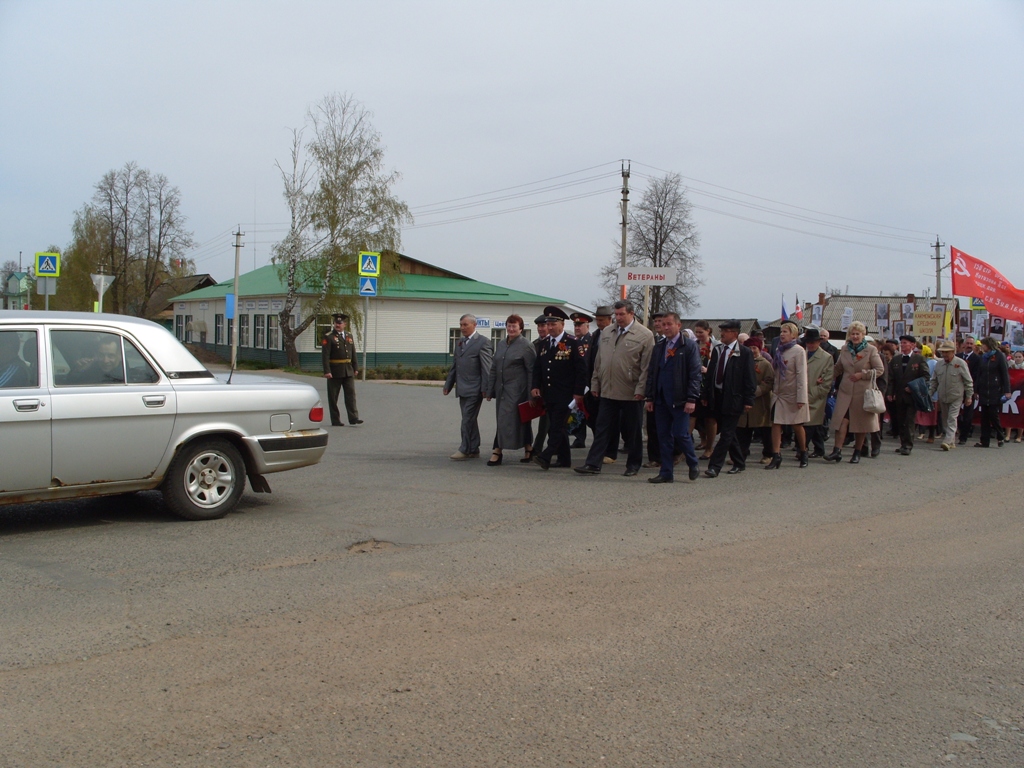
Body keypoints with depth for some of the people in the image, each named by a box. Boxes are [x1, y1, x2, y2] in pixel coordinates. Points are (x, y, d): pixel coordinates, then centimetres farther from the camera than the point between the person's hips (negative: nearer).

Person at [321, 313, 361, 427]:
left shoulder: (349, 336, 14)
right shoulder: (328, 337, -5)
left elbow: (353, 354, 16)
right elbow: (325, 355, -12)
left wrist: (355, 368, 9)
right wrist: (327, 371, -19)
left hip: (348, 371, 5)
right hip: (334, 371, -5)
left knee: (351, 394, -2)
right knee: (333, 396, 2)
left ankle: (353, 418, -4)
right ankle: (335, 420, 8)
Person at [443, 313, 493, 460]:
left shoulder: (483, 342, -7)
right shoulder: (459, 342, 17)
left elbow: (486, 368, -11)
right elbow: (454, 366, 20)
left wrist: (485, 388, -16)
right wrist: (448, 385, 16)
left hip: (474, 389, -8)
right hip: (462, 389, 8)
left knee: (468, 419, -7)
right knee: (469, 420, 12)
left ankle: (465, 449, -2)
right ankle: (473, 450, 18)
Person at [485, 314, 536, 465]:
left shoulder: (526, 346, -6)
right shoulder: (501, 344, 14)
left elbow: (531, 372, -8)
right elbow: (494, 369, 16)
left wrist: (530, 395, -11)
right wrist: (490, 390, 12)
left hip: (516, 389, -7)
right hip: (501, 389, 7)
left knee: (505, 419, -10)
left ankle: (497, 451, -5)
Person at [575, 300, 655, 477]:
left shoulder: (645, 335, -5)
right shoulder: (606, 332, 11)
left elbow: (646, 366, -8)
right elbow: (598, 361, 16)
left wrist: (640, 389, -13)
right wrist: (595, 383, 12)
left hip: (631, 394, -4)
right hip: (607, 392, 4)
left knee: (632, 431, 7)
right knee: (603, 429, 4)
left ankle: (633, 465, 19)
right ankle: (593, 464, 5)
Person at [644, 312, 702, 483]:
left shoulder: (689, 347, -3)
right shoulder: (658, 347, 14)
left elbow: (695, 375, -7)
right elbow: (651, 373, 15)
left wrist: (691, 399, -14)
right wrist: (650, 397, 8)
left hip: (679, 400, -5)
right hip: (661, 399, 5)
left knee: (681, 434, -6)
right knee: (664, 436, 6)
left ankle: (693, 464, 18)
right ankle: (666, 473, 12)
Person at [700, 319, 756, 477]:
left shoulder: (744, 352, -5)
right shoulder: (717, 350, 12)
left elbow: (749, 378, -6)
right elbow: (710, 373, 14)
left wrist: (748, 400, -11)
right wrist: (705, 395, 10)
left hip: (733, 399, -6)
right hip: (717, 397, 6)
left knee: (727, 434, -7)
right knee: (727, 433, 13)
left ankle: (714, 466, -10)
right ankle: (739, 462, 26)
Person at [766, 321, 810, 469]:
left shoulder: (798, 351, -9)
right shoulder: (778, 350, 9)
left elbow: (801, 375, -13)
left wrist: (801, 398, -17)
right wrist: (773, 390, 5)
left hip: (793, 395, -5)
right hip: (778, 394, 5)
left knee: (797, 425, 6)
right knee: (775, 424, -4)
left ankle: (803, 454, 24)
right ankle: (776, 456, -2)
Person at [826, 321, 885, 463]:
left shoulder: (871, 350, -1)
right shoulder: (844, 349, 10)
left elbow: (880, 369, -3)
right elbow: (838, 368, 18)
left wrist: (862, 374, -13)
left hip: (863, 391, -2)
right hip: (845, 391, 2)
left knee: (860, 423, 5)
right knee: (842, 420, -9)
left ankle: (857, 453, 15)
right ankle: (837, 450, -12)